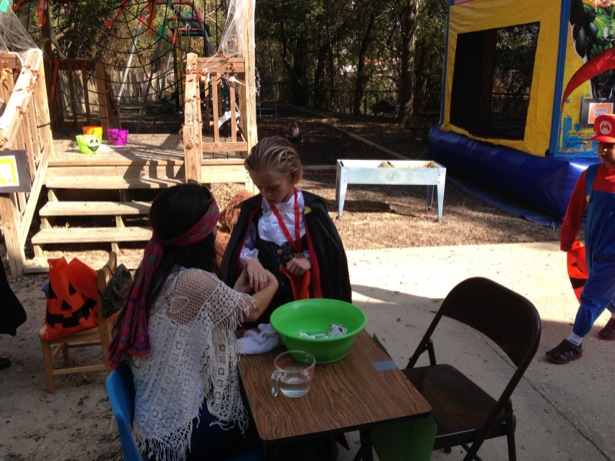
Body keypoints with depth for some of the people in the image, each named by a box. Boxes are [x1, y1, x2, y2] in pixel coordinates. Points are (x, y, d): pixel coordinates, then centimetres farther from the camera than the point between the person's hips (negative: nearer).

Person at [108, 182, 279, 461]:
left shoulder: (157, 271, -3)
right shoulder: (193, 282, -29)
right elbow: (252, 310, -11)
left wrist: (235, 291, 7)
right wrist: (272, 284, 8)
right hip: (182, 427, -7)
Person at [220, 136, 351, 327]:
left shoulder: (310, 207, -10)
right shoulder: (252, 209, -4)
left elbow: (329, 250, -3)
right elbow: (240, 247, -2)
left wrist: (309, 260, -20)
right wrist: (249, 260, -23)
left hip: (303, 293, -1)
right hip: (264, 295, 2)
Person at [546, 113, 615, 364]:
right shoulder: (590, 175, -4)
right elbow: (575, 211, 4)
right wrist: (566, 241, 9)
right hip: (593, 247, 5)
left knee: (592, 294, -4)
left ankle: (574, 343, 7)